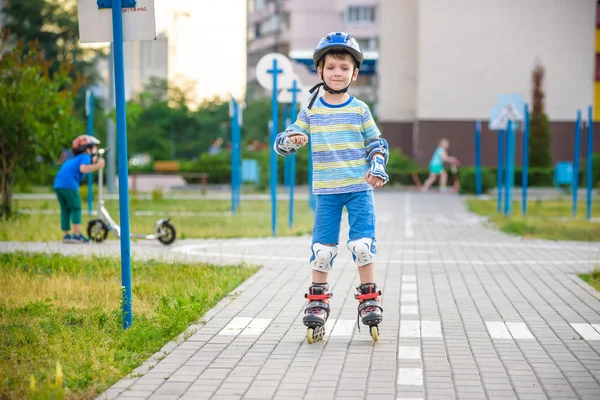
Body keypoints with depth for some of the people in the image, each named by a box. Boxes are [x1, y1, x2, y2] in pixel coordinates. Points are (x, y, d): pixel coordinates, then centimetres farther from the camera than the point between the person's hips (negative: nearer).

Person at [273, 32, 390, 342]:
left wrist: (378, 168, -8)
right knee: (322, 247, 0)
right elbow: (281, 143, 4)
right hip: (326, 191, 1)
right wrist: (290, 141, -19)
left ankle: (369, 299, 6)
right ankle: (317, 300, 14)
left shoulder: (360, 110, 3)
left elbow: (377, 144, 10)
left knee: (363, 244, -7)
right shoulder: (311, 111, 4)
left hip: (359, 188, -1)